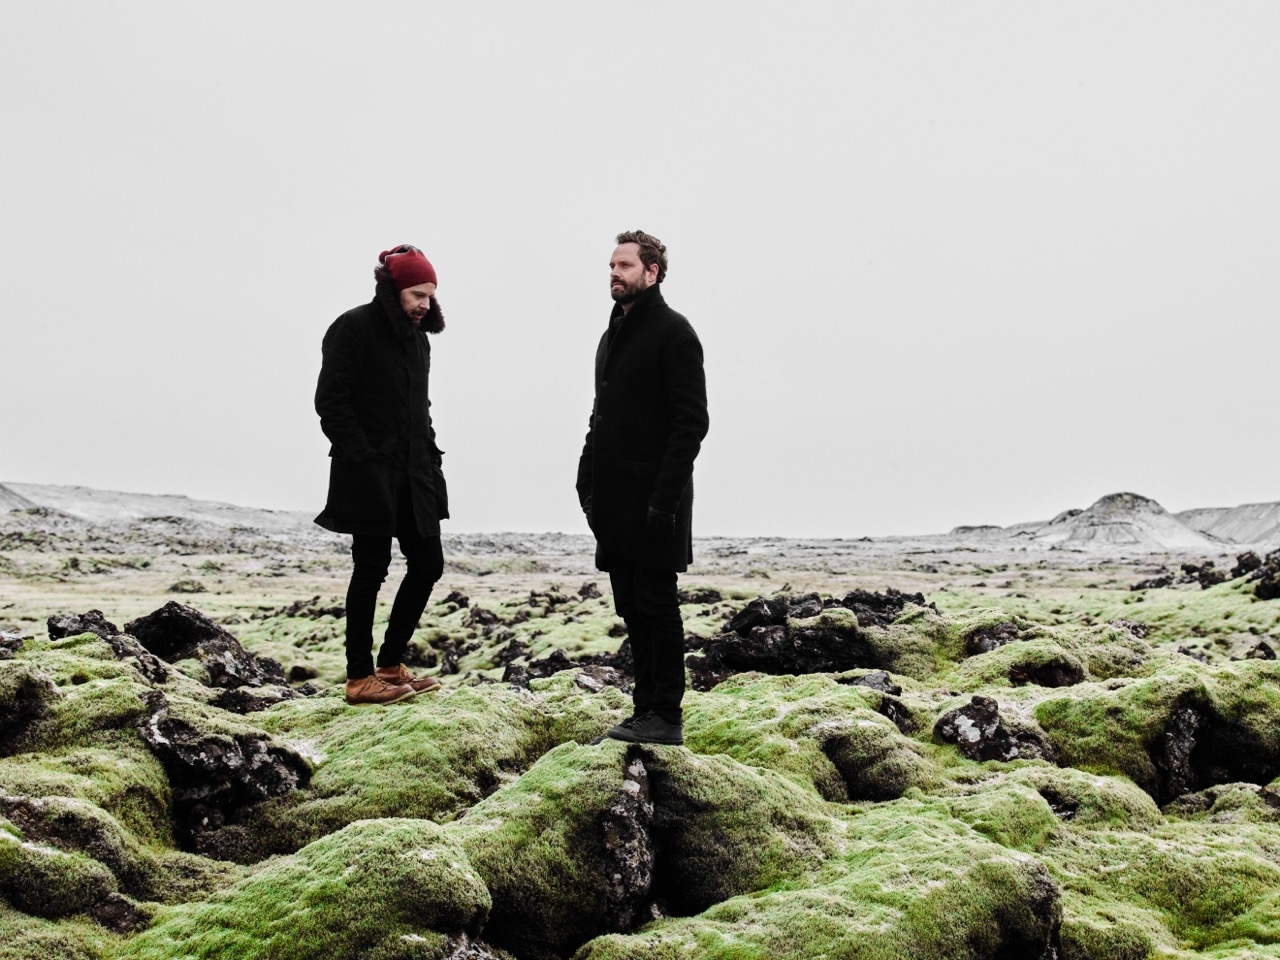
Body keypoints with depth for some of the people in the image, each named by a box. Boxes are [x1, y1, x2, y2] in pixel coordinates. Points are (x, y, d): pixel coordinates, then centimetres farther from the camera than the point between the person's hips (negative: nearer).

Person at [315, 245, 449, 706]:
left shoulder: (417, 337, 16)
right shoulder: (354, 329, -9)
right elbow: (330, 400, -13)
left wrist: (429, 452, 10)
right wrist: (362, 456, -17)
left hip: (414, 473, 8)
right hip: (369, 475, -8)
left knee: (428, 564, 7)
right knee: (371, 569, -3)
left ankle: (391, 664, 20)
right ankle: (360, 677, 8)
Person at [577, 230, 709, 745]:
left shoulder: (673, 332, -8)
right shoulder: (612, 335, 19)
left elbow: (691, 420, -15)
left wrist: (665, 494, -21)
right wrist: (588, 482, 14)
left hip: (652, 500, -8)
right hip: (614, 501, 9)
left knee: (656, 606, -3)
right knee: (631, 608, 11)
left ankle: (665, 717, 5)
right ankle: (646, 709, 20)